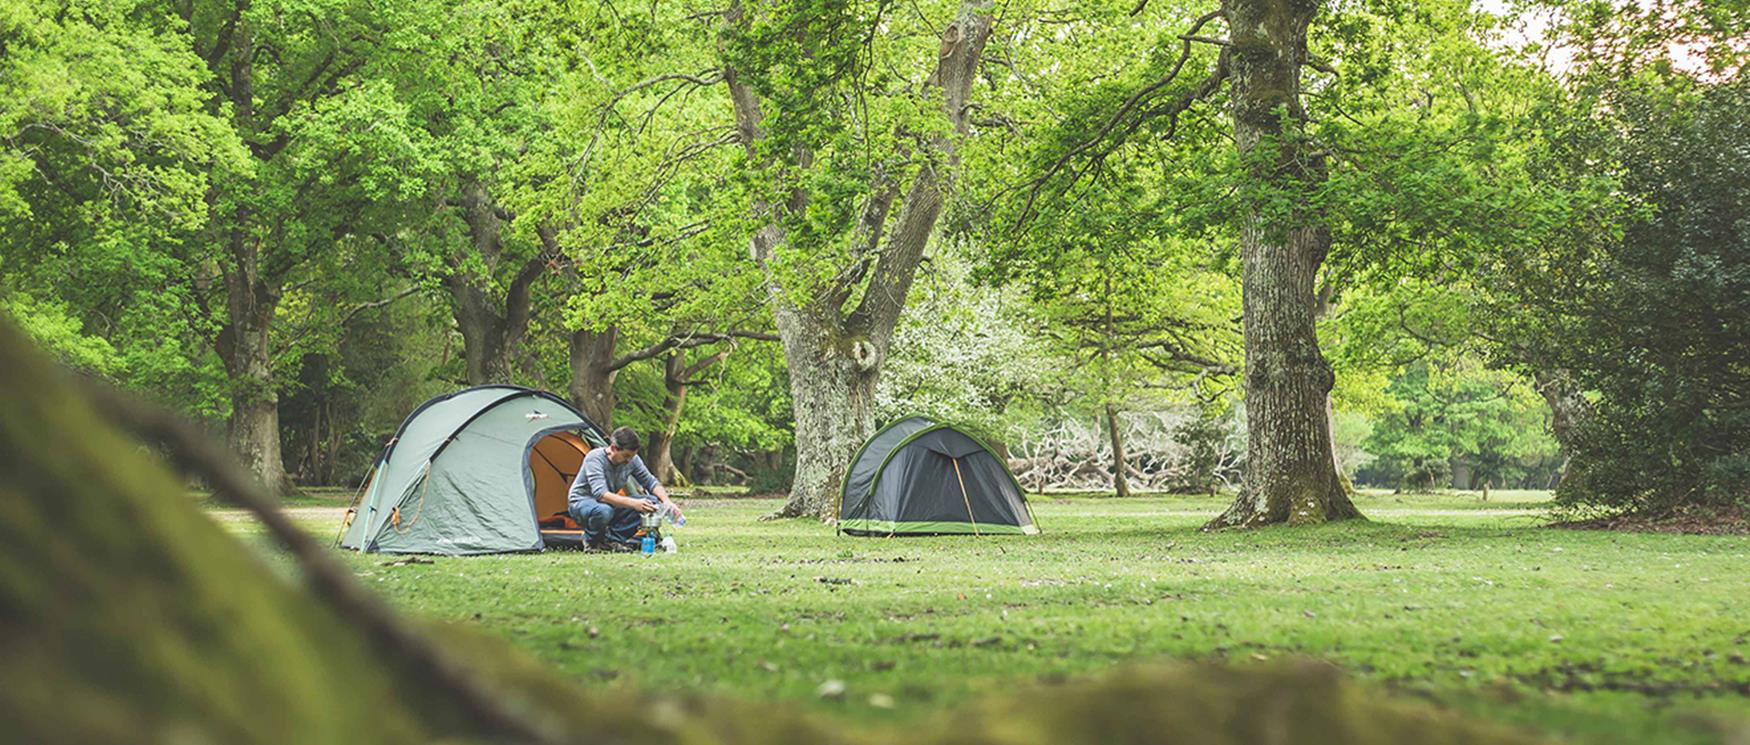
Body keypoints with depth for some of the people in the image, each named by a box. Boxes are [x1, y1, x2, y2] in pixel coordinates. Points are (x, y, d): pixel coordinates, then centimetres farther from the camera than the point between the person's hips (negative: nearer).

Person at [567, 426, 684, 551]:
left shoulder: (632, 460, -9)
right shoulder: (595, 458, -28)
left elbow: (650, 482, 0)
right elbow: (600, 494, -38)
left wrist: (666, 501, -20)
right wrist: (633, 503, -48)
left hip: (610, 505, 7)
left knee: (652, 502, -14)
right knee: (603, 511, -44)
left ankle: (612, 539, -9)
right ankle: (591, 541, -10)